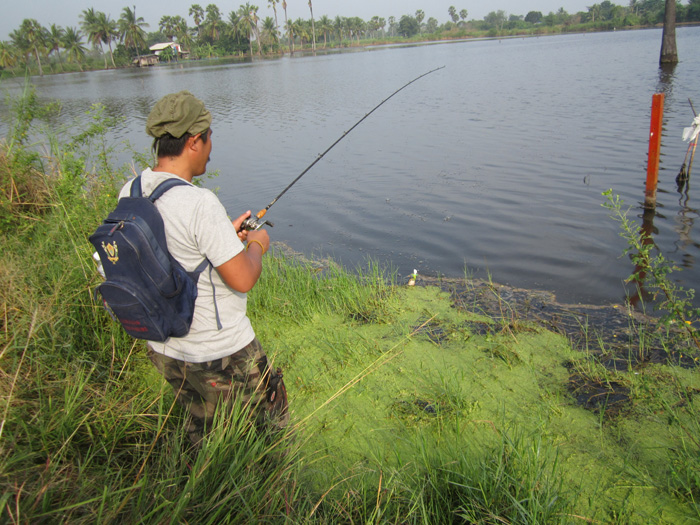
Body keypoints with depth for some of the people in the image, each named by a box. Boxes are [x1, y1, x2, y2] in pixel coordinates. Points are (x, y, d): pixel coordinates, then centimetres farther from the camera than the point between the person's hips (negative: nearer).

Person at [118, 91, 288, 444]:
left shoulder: (129, 194, -3)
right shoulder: (199, 204, -29)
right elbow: (243, 280, -25)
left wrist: (225, 235, 10)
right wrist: (257, 245, -5)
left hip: (162, 350, 8)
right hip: (221, 354, -7)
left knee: (199, 430, 28)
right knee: (271, 425, 18)